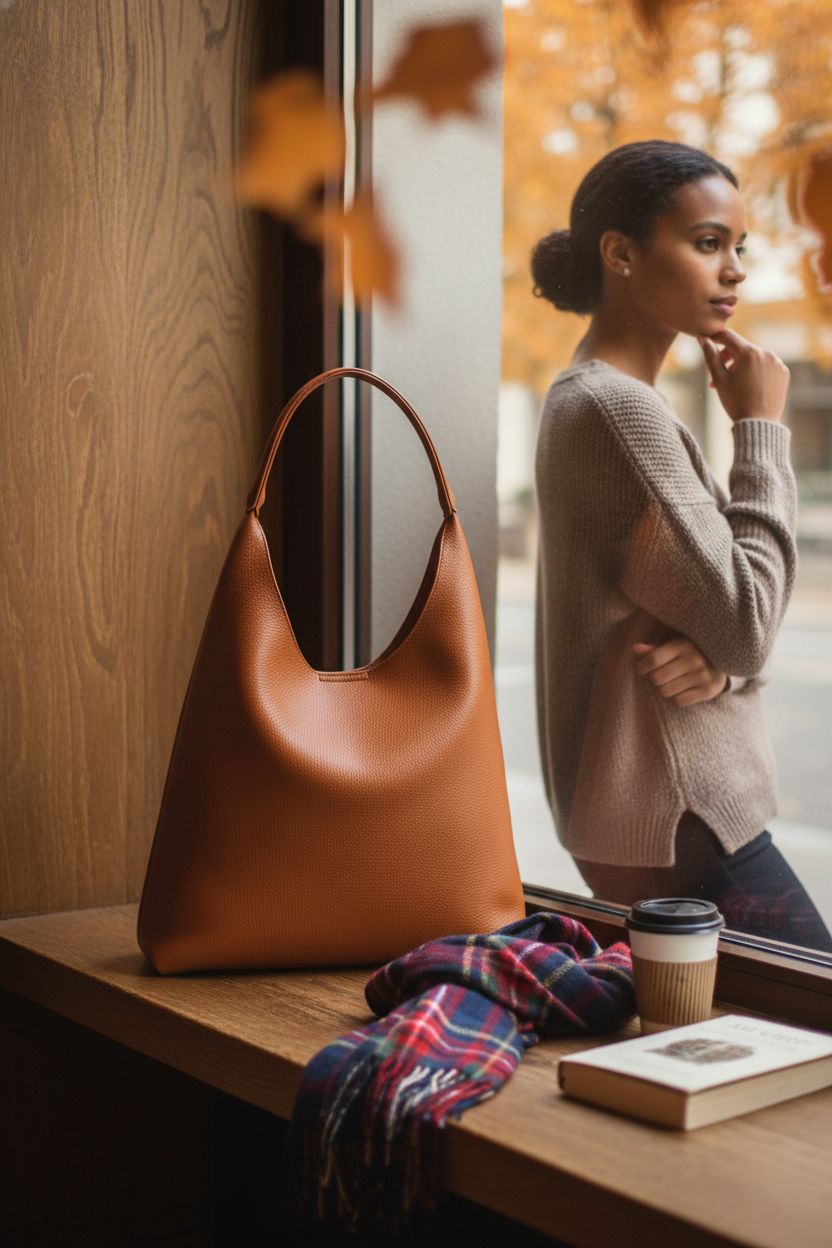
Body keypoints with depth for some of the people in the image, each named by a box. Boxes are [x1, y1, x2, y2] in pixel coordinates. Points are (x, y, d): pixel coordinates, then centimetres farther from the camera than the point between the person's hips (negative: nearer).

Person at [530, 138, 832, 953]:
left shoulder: (586, 397, 13)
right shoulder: (618, 407, -18)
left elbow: (726, 611, 13)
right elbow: (746, 628, -19)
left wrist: (720, 657, -11)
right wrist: (761, 428, -12)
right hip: (673, 828, -10)